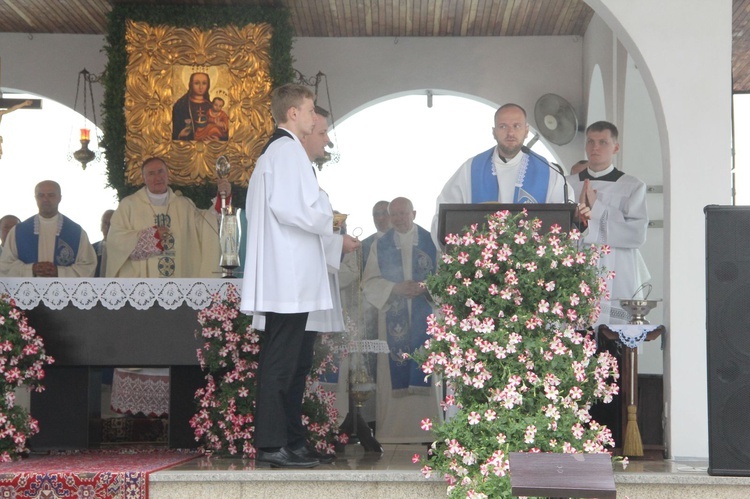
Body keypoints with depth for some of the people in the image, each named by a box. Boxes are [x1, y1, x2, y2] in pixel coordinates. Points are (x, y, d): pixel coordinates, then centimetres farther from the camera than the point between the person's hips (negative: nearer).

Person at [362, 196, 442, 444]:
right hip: (394, 318, 1)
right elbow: (370, 283, 5)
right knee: (396, 376, -3)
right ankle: (394, 429, -1)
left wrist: (426, 287, -15)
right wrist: (395, 288, -11)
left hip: (424, 318, -1)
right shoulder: (380, 246, 12)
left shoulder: (431, 242, 8)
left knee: (425, 372, -6)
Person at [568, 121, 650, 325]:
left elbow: (638, 234, -7)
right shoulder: (568, 185, 13)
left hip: (618, 284, -2)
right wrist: (579, 211, -12)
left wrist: (597, 208, -8)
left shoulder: (633, 187, 6)